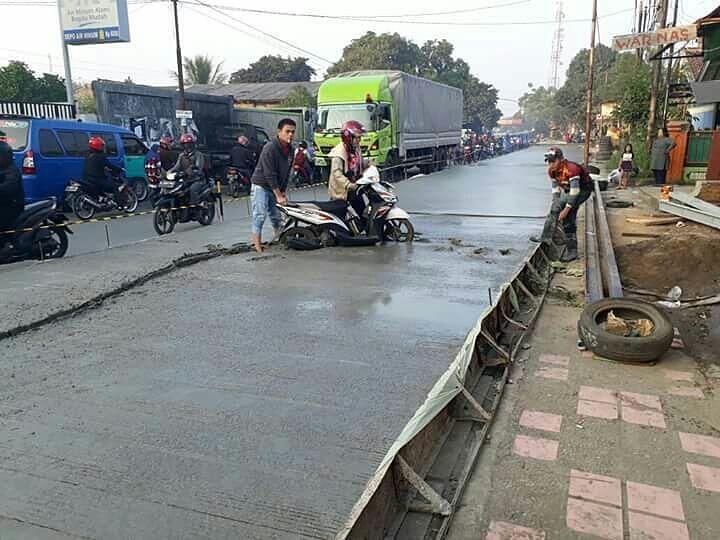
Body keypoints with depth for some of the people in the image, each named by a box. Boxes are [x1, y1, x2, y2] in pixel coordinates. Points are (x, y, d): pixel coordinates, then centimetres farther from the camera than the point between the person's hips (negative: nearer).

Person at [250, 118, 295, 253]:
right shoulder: (270, 148, -21)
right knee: (260, 215, -12)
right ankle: (257, 245, -12)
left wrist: (283, 192, 4)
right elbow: (269, 174, -24)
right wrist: (278, 195, -23)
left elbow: (286, 172, 9)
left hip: (276, 188, 7)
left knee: (276, 215, 12)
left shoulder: (290, 150, 3)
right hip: (261, 186, -7)